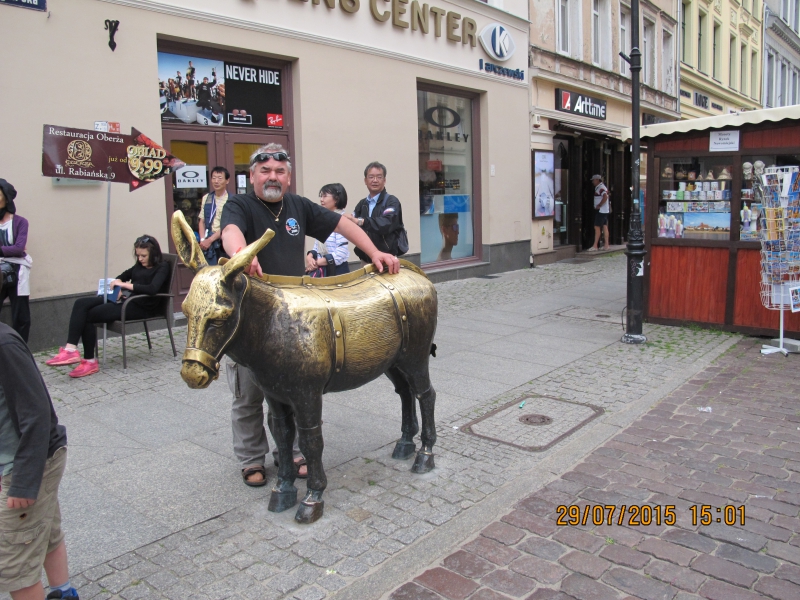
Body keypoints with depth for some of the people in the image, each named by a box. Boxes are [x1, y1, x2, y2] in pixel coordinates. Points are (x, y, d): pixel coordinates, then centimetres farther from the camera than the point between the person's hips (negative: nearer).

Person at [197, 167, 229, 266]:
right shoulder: (206, 198, 11)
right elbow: (201, 221, 12)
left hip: (224, 242, -4)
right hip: (208, 242, 4)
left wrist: (210, 240, -12)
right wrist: (202, 239, -3)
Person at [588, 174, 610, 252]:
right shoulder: (601, 187, 17)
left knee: (597, 227, -10)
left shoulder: (600, 187, -15)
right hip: (605, 210, 10)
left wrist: (599, 205, -21)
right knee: (605, 227, 9)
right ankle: (606, 245, 12)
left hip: (600, 210, -10)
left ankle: (595, 246, -11)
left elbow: (605, 197, -29)